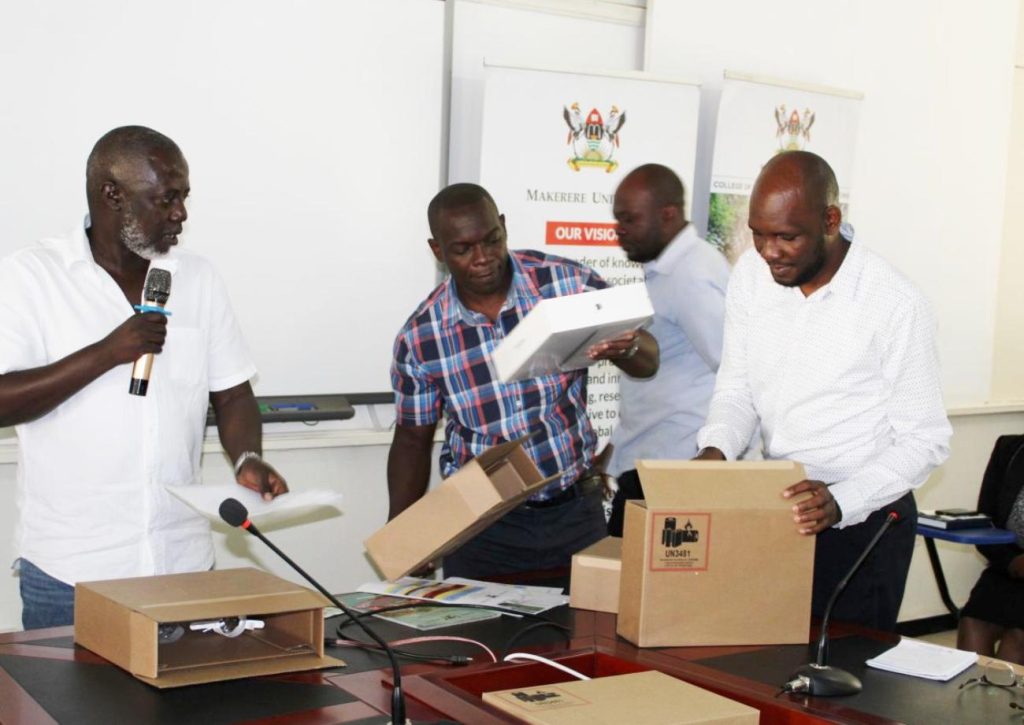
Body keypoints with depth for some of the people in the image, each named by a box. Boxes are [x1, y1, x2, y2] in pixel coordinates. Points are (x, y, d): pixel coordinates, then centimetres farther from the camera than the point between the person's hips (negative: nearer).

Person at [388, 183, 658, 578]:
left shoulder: (566, 281, -8)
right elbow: (412, 440, 5)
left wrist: (626, 348, -28)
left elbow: (648, 362, -3)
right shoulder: (420, 337, -6)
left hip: (576, 512, 0)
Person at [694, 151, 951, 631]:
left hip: (863, 524, -4)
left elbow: (925, 440, -13)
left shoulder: (895, 304, -18)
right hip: (773, 505, 5)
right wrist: (715, 451, -14)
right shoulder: (750, 274, -3)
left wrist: (840, 502, -27)